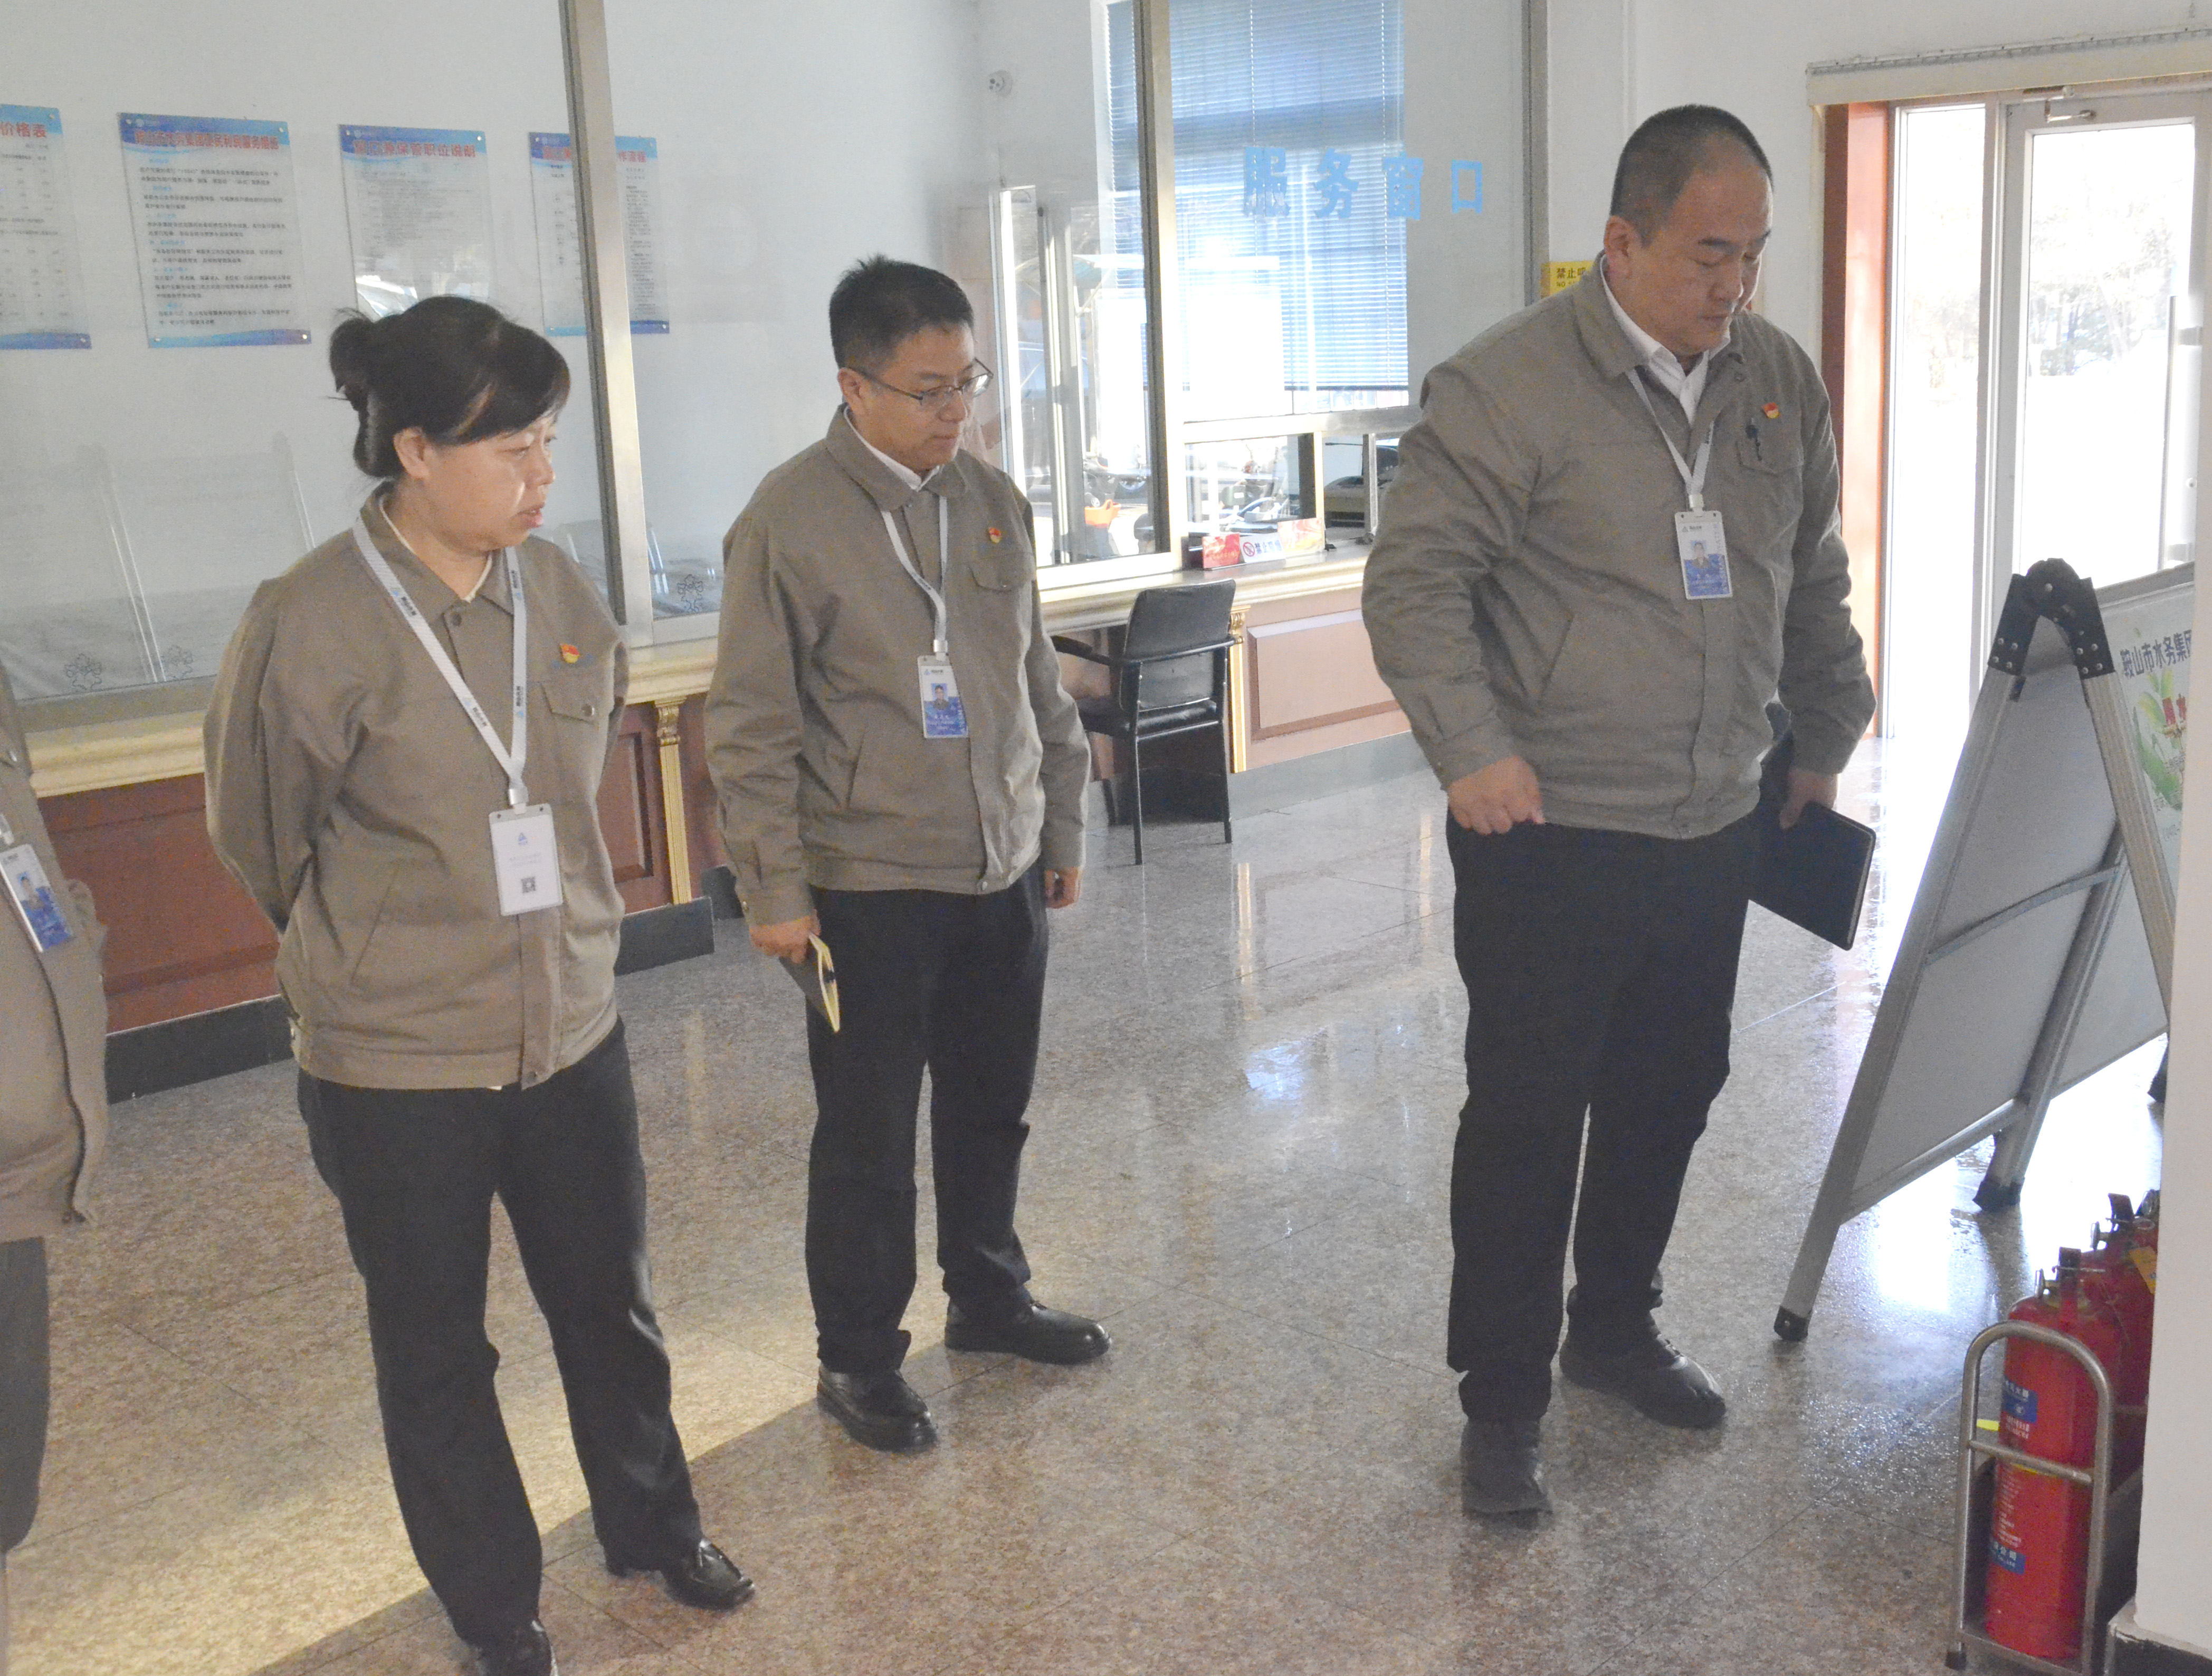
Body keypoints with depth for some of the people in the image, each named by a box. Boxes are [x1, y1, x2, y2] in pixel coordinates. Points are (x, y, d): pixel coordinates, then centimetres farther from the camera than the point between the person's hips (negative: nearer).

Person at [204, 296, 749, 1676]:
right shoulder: (309, 626, -19)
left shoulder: (557, 589, -5)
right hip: (397, 1064, -4)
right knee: (438, 1352, 14)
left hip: (575, 1030, 4)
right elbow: (260, 837, -3)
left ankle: (655, 1526, 45)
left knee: (612, 1305, 20)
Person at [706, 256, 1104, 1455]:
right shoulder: (790, 519, -12)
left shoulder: (991, 499, 5)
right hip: (869, 884, -5)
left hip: (1004, 870, 6)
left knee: (991, 1106, 18)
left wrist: (1063, 825, 15)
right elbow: (752, 726, -10)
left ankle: (988, 1296, 39)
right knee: (867, 1136, 5)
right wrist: (775, 890, -11)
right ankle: (857, 1358, 22)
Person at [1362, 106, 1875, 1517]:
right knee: (1527, 1118, 0)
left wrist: (1829, 741, 24)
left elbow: (1813, 588, 20)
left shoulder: (1782, 383, 9)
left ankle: (1615, 1326, 38)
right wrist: (1472, 748, -24)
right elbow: (1416, 580, -15)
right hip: (1548, 835, -6)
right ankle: (1503, 1400, 15)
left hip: (1713, 833, 7)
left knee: (1671, 1094, 17)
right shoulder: (1508, 387, -12)